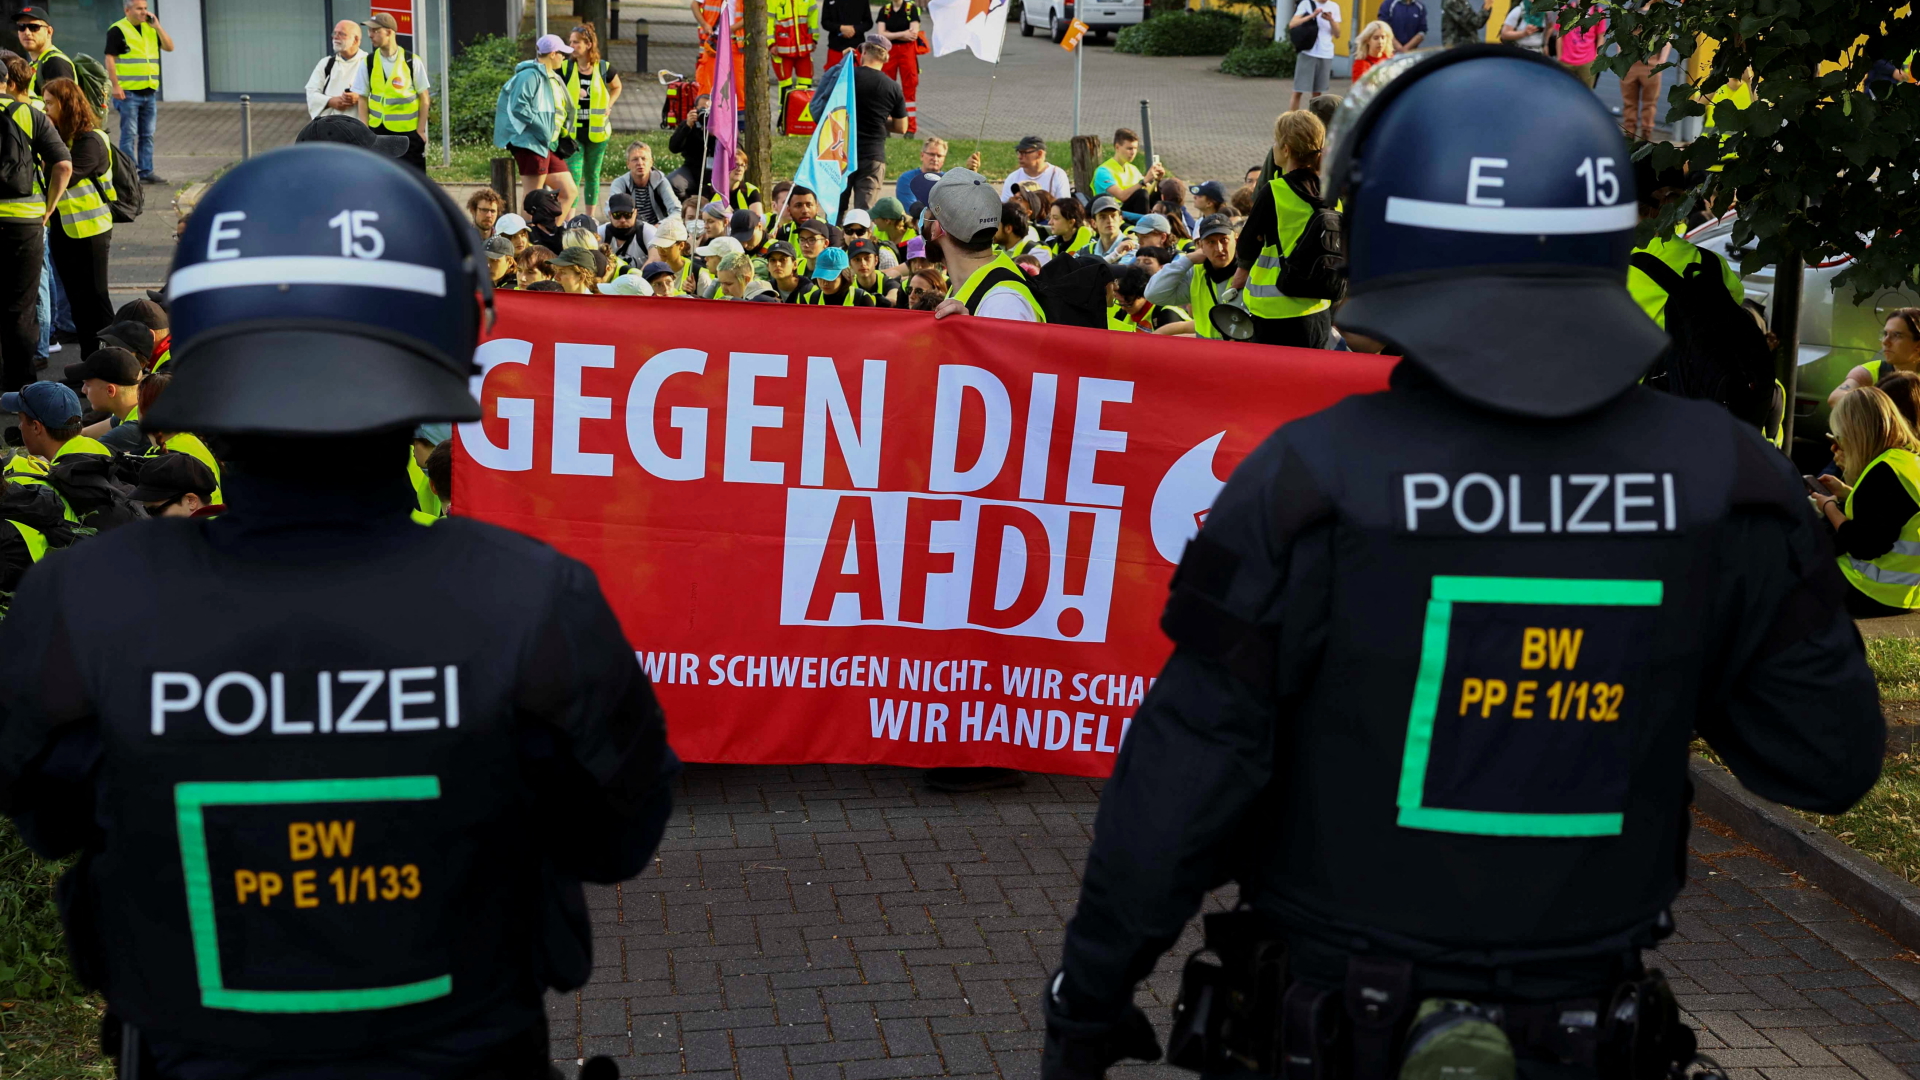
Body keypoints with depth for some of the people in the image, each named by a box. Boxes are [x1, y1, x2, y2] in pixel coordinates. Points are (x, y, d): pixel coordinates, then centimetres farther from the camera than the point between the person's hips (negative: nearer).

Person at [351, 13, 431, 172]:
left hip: (408, 132, -2)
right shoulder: (368, 63, 3)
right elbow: (362, 99, 5)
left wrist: (420, 130, -4)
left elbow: (425, 98, 0)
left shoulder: (412, 61, -4)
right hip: (378, 132, 2)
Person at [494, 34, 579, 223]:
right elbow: (518, 107, -20)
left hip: (549, 145, 10)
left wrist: (565, 137, 12)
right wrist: (542, 129, -20)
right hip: (531, 142, -10)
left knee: (569, 192, 8)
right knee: (533, 197, -8)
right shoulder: (530, 75, -11)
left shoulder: (553, 79, 20)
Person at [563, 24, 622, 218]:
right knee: (573, 176, -10)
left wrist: (608, 106, 5)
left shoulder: (604, 68, -1)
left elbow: (617, 87, 18)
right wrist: (571, 97, -13)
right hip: (572, 132, -2)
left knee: (592, 175, 13)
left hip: (596, 131, 2)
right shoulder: (565, 68, -4)